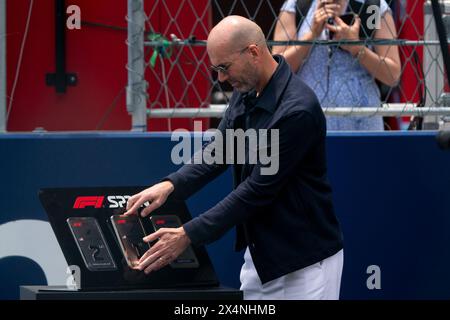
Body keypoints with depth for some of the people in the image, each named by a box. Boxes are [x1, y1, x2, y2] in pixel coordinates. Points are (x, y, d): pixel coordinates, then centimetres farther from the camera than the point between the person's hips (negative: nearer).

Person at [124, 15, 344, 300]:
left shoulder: (297, 110, -25)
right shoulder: (246, 93, 3)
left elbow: (259, 188, -24)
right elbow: (219, 151, 8)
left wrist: (189, 235, -21)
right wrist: (171, 185, -11)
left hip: (304, 261, -8)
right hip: (260, 253, 8)